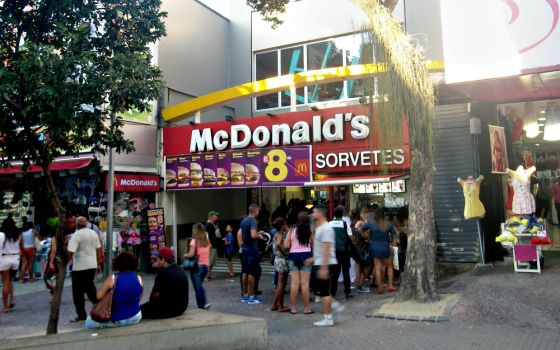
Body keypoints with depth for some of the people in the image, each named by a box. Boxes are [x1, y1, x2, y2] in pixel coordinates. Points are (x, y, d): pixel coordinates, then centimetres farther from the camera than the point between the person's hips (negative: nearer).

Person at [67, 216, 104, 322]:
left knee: (78, 291, 4)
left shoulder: (76, 235, -13)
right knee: (90, 287, 19)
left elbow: (70, 252, -21)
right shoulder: (93, 233, 7)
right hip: (92, 265, 6)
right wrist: (98, 264, 21)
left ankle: (81, 315, 6)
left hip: (80, 267, -6)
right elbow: (99, 249, 13)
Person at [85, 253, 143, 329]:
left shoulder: (112, 279, -13)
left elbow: (98, 296, -13)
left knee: (89, 322, 23)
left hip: (116, 320, -1)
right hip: (135, 318, 1)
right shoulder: (139, 278, -5)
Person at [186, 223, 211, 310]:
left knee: (197, 287, 3)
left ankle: (202, 305, 2)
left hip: (196, 266, -5)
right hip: (205, 265, 6)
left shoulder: (194, 241, -10)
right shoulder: (207, 241, 6)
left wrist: (185, 256, 1)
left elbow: (191, 254, -18)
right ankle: (204, 303, 12)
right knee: (199, 285, 20)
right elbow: (208, 253, 8)